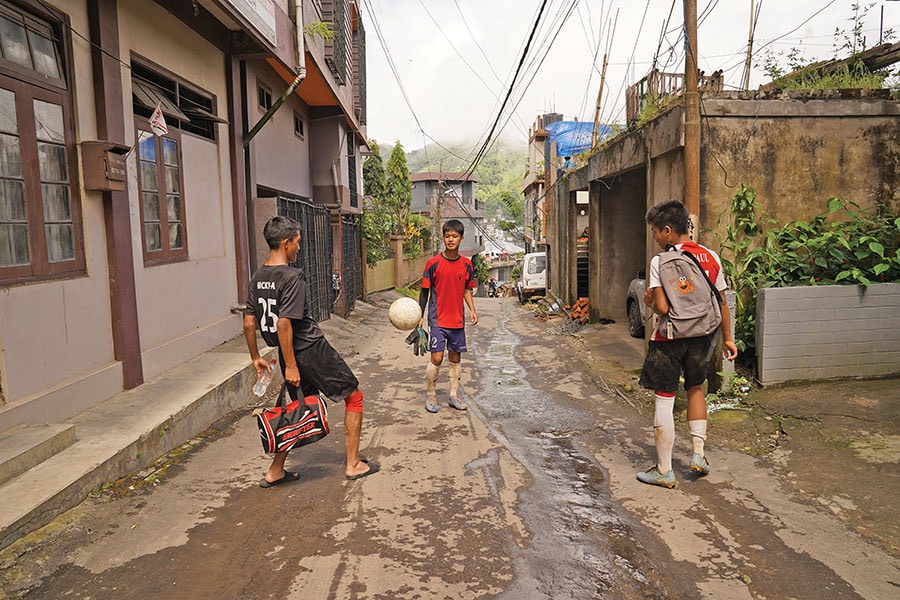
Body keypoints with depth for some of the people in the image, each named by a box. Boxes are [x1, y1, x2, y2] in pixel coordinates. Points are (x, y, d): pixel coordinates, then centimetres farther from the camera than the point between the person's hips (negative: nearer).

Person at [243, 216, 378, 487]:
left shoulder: (258, 278, 6)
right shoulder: (292, 277, -19)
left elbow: (248, 323, 8)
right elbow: (283, 323, -25)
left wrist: (256, 357, 18)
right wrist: (291, 365, -21)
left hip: (288, 353, 8)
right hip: (312, 349, -8)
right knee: (353, 396, 9)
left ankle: (275, 471, 22)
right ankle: (353, 464, 14)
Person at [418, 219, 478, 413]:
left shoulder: (466, 264, 4)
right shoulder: (434, 263, -7)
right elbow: (425, 290, -2)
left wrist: (472, 310, 2)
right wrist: (420, 316, -4)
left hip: (457, 320, 4)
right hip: (438, 319, -4)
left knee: (455, 358, 11)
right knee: (436, 357, -8)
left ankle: (454, 396, 24)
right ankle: (430, 396, 11)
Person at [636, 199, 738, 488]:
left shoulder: (661, 261, -15)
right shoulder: (711, 257, 1)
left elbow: (662, 307, -22)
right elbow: (722, 304, 5)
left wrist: (649, 300, 0)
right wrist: (727, 338, 14)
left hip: (669, 339, -5)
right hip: (703, 336, 6)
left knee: (664, 401, 4)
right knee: (696, 389, 27)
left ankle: (664, 471, 12)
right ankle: (698, 453, 27)